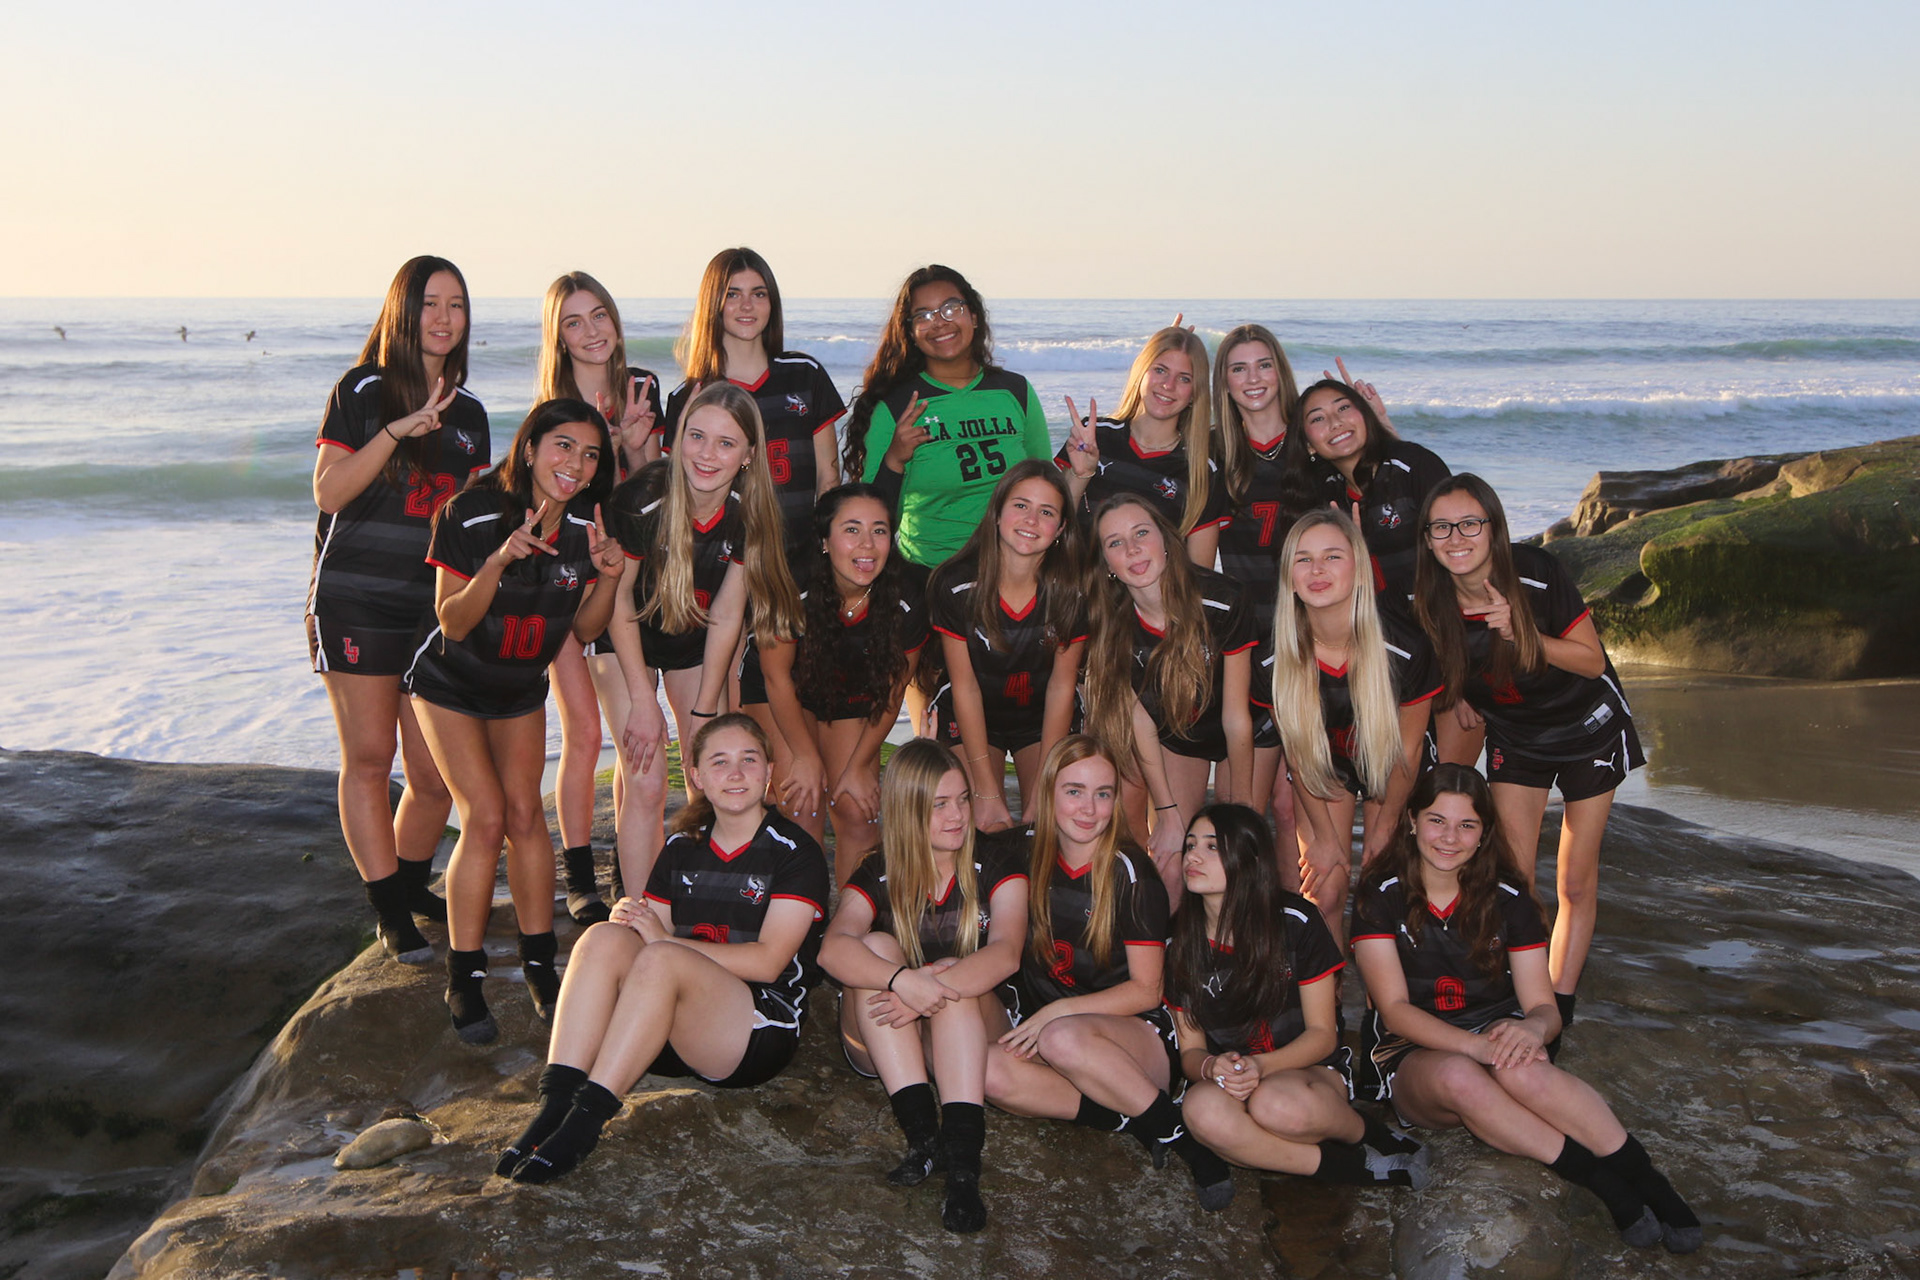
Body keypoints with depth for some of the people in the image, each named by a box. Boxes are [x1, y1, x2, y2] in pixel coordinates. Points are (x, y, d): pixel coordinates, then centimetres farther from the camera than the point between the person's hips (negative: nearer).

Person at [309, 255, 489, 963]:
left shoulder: (468, 413, 13)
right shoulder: (363, 390, -1)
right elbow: (329, 491, -11)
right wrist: (398, 430, -20)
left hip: (436, 605, 4)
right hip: (357, 603, -4)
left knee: (434, 772, 2)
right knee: (368, 758, 0)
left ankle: (411, 883, 25)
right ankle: (389, 911, 10)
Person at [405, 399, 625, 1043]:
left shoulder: (588, 528, -16)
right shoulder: (471, 515, -27)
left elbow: (585, 628, -6)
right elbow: (453, 623, -25)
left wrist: (608, 577, -26)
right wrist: (498, 563, -41)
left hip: (521, 688, 4)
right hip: (450, 686, -4)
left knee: (525, 814, 0)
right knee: (486, 818, -12)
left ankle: (539, 964, 13)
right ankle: (463, 978, -1)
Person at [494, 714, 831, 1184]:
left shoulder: (796, 853, -1)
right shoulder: (681, 850, 16)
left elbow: (767, 962, -11)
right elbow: (651, 931, 13)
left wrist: (666, 940, -14)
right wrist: (629, 923, -12)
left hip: (762, 1032, -5)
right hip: (669, 1035, 5)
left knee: (661, 959, -34)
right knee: (605, 938, -24)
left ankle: (587, 1117, -34)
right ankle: (554, 1106, -34)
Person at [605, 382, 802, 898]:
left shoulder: (750, 515, -20)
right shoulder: (643, 498, -29)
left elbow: (726, 615, -11)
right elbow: (619, 602, -17)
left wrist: (705, 711, -7)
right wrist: (643, 702, -14)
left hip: (697, 645, 3)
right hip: (629, 643, -3)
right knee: (646, 784, -8)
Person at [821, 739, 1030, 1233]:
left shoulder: (997, 865, -3)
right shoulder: (878, 876, -3)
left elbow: (1006, 953, -21)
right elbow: (833, 948, -24)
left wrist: (929, 993, -37)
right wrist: (903, 980, -42)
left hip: (969, 1030, -1)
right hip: (882, 1044, 1)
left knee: (953, 974, -31)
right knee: (877, 946, -26)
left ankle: (963, 1156, -46)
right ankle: (922, 1132, -37)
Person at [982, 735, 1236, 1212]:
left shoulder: (1132, 875, -9)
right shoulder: (1028, 857, 4)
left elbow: (1146, 991, -9)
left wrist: (1055, 1012, -19)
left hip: (1136, 1035, -4)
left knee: (1064, 1040, -39)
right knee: (985, 1070, -28)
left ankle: (1180, 1136, -22)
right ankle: (1132, 1119, -22)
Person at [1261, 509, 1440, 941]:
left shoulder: (1405, 647, -30)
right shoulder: (1277, 656, -26)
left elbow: (1408, 747, -13)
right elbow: (1296, 748, -9)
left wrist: (1385, 827, -1)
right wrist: (1323, 836, -1)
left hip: (1389, 773, -1)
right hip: (1323, 769, 1)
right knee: (1324, 896, -4)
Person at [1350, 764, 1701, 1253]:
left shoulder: (1507, 900, 2)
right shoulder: (1381, 898, -6)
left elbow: (1544, 1008, 0)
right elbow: (1395, 1009, -13)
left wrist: (1532, 1027, -27)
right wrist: (1475, 1046, -30)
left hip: (1497, 1033, 2)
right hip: (1413, 1056, -1)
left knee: (1519, 1068, -36)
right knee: (1457, 1077, -38)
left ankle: (1645, 1179, -31)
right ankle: (1600, 1179, -33)